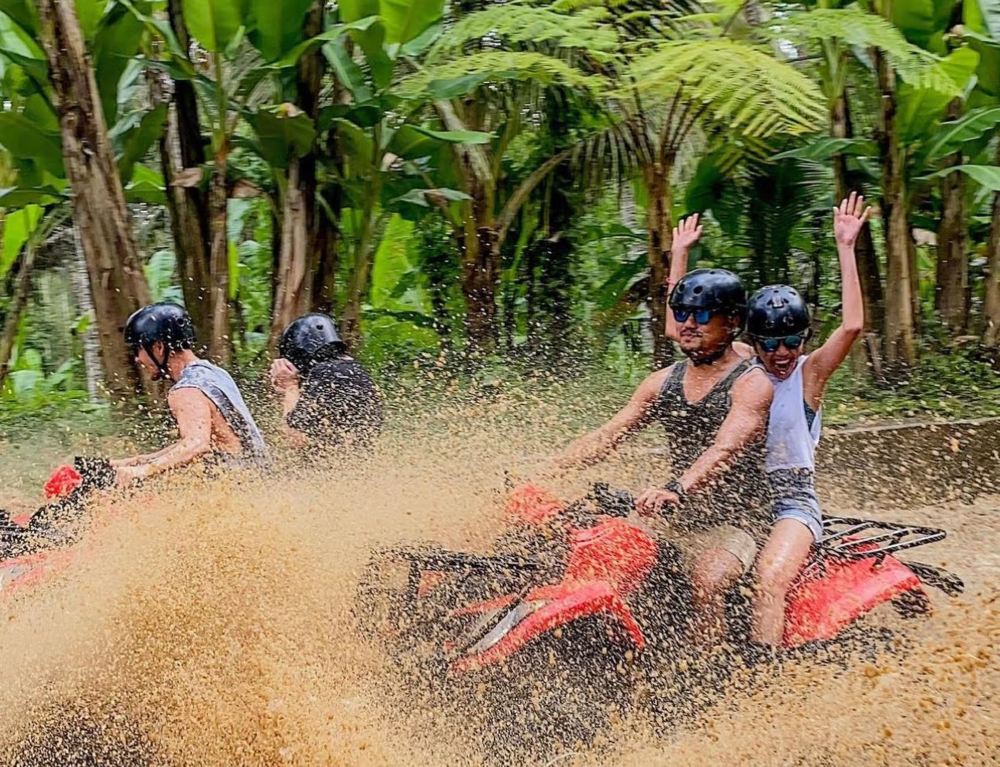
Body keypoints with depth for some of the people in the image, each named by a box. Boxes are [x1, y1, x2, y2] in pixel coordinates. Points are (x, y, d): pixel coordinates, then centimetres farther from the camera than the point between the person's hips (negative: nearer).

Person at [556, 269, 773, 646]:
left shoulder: (751, 383, -7)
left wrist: (677, 489, -42)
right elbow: (607, 435, 8)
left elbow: (725, 449, -25)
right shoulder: (664, 381, 13)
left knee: (707, 582, -34)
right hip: (677, 517, 6)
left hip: (733, 520, -6)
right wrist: (546, 469, -6)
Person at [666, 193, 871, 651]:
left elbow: (852, 326, -16)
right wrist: (679, 254, 8)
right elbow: (678, 330, 10)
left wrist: (846, 248, -17)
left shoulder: (810, 371, 0)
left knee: (769, 579, -30)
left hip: (792, 503, -3)